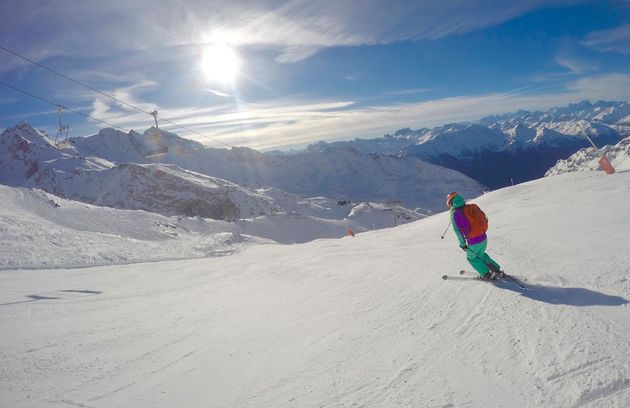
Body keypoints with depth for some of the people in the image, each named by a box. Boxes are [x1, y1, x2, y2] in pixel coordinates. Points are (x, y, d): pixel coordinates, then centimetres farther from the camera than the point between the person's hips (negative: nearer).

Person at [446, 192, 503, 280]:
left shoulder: (454, 213, -11)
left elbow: (458, 230, -12)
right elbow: (483, 217, 15)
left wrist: (462, 243, -2)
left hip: (473, 242, -6)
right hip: (484, 238, 6)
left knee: (472, 258, 22)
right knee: (481, 254, 31)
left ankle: (487, 275, 22)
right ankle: (497, 270, 32)